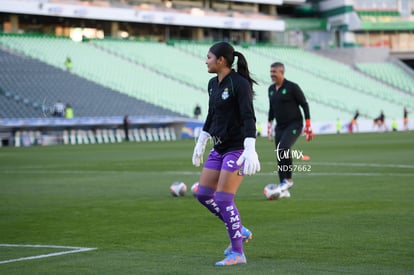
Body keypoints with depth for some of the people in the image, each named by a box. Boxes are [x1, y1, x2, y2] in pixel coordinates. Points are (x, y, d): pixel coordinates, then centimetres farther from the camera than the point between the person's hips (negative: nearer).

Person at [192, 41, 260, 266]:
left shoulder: (240, 83, -16)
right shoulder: (213, 84, 9)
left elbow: (249, 118, -22)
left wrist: (250, 151, -31)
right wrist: (201, 143, 25)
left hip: (237, 148, -9)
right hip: (219, 148, 9)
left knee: (223, 199, -11)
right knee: (203, 194, 8)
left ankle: (237, 254, -1)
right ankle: (240, 232, 22)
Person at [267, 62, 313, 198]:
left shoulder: (292, 87, -9)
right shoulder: (271, 89, 10)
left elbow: (304, 105, -7)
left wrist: (308, 125, -11)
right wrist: (269, 124, 18)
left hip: (294, 125, -7)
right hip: (280, 126, 7)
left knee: (282, 149, -27)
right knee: (280, 157, 1)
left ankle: (288, 180, -12)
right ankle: (284, 190, 5)